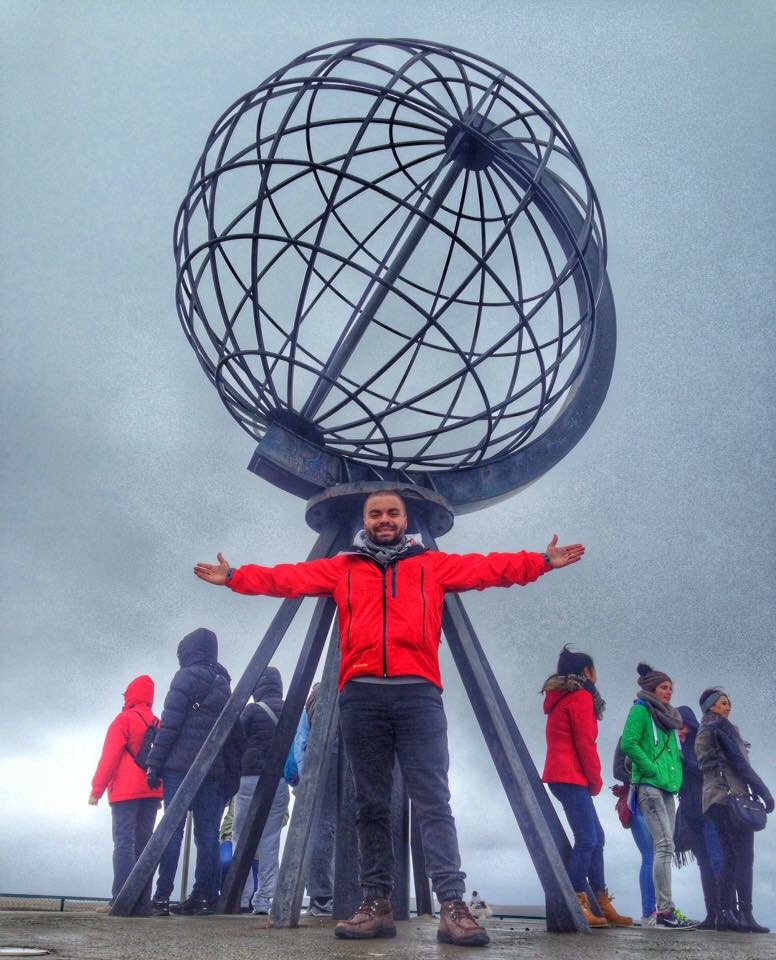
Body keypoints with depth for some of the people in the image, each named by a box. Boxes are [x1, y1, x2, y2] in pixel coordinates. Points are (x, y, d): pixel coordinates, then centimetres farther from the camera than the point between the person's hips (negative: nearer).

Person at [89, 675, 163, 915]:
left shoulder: (124, 720, -1)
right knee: (143, 844, 7)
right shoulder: (158, 724, 16)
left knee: (124, 843, -7)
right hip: (151, 793, 5)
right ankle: (142, 902, 3)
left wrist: (96, 790, -3)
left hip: (125, 792, -5)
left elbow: (110, 757, -7)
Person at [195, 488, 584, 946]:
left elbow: (491, 567, 11)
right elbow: (287, 577, 15)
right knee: (371, 804, 5)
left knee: (433, 800, -6)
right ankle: (377, 904, 11)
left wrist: (543, 561, 5)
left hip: (418, 692, -1)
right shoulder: (342, 568, 18)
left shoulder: (434, 564, 16)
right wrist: (235, 576, 10)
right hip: (361, 695, 2)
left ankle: (453, 906, -7)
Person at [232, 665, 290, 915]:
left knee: (241, 837, 7)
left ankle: (241, 896, 2)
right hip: (280, 781, 4)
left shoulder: (253, 710, -4)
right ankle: (264, 898, 4)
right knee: (271, 841, 7)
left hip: (251, 778, -3)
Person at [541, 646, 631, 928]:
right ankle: (578, 905, -10)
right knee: (587, 839, -10)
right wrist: (596, 780, -2)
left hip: (561, 775, 10)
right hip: (572, 777, -10)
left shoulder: (561, 698, 22)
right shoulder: (581, 696, -7)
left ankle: (603, 905, 14)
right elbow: (585, 743, -12)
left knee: (595, 837, 11)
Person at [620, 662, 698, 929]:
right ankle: (665, 910, -14)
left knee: (665, 849, 8)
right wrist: (653, 769, -14)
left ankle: (663, 909, 12)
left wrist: (676, 776, 9)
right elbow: (628, 743, -15)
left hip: (667, 789, 8)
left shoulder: (667, 716, 21)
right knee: (665, 846, -14)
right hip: (649, 787, -8)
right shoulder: (641, 710, -3)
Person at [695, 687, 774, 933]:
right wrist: (763, 792, -14)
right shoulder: (721, 726, -4)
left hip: (714, 797, 9)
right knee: (744, 855, -9)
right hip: (731, 794, -9)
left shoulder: (702, 732, 22)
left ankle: (725, 913, 2)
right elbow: (738, 761, -12)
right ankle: (745, 915, -14)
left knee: (730, 856, 7)